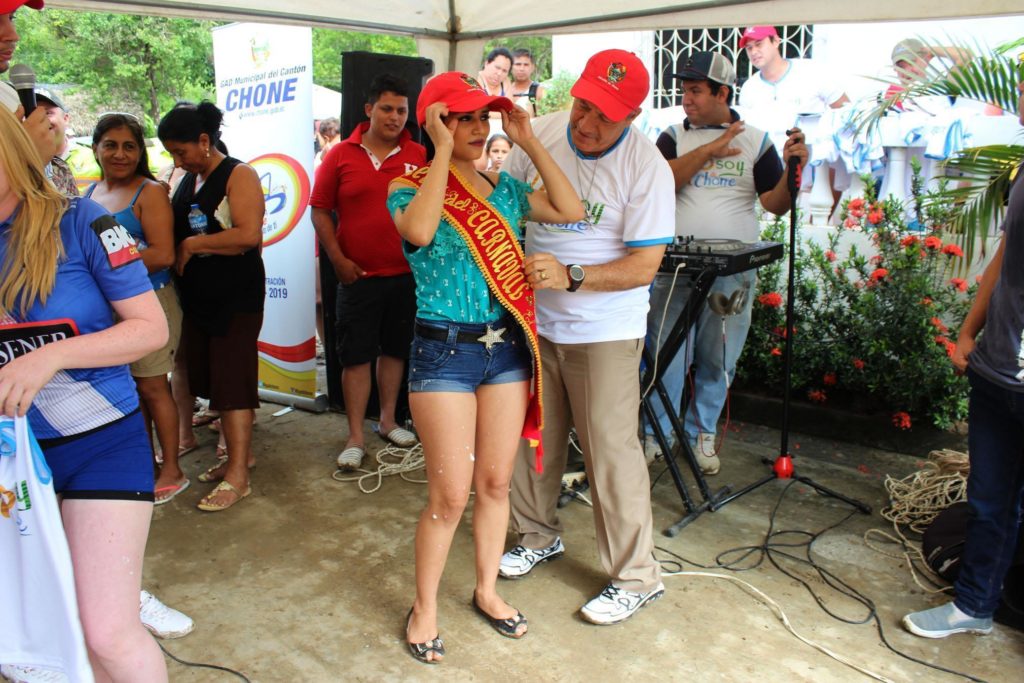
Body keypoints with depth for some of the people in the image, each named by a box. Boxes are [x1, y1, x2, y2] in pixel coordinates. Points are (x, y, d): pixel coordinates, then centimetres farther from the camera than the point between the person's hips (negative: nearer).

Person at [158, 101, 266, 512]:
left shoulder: (239, 176, -9)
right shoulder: (187, 181, 13)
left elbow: (248, 234, -22)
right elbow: (176, 233, 23)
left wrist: (192, 245, -14)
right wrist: (176, 258, 2)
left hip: (236, 298, -8)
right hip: (197, 296, 8)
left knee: (232, 382, -6)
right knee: (211, 381, 11)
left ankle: (238, 476, 0)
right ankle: (239, 454, 25)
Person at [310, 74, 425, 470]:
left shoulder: (419, 157, 1)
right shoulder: (341, 155, -1)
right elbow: (320, 209, 2)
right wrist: (338, 259, -6)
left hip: (406, 274, 2)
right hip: (358, 275, -1)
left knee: (395, 349, 15)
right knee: (356, 356, 2)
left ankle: (388, 421, 32)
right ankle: (355, 438, 13)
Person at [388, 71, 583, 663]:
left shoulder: (504, 187, 9)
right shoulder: (409, 188, -5)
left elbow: (572, 211, 0)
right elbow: (420, 230, -28)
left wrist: (530, 142, 0)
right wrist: (443, 149, -20)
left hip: (506, 346, 5)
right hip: (444, 350, -5)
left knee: (496, 482, 13)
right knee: (451, 494, 0)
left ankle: (487, 591, 33)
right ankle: (424, 607, 22)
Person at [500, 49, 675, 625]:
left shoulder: (646, 167, -15)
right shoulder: (541, 134, -2)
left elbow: (646, 264, -16)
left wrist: (570, 276, -27)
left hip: (604, 330, -5)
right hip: (535, 319, 5)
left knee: (611, 450, -2)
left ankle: (637, 577, 15)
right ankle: (539, 536, 39)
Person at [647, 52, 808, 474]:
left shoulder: (756, 142, 7)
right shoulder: (674, 137, 8)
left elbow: (776, 204, 0)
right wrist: (709, 150, -15)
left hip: (733, 270, 1)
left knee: (718, 361, 9)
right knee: (666, 356, 1)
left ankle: (701, 434, 26)